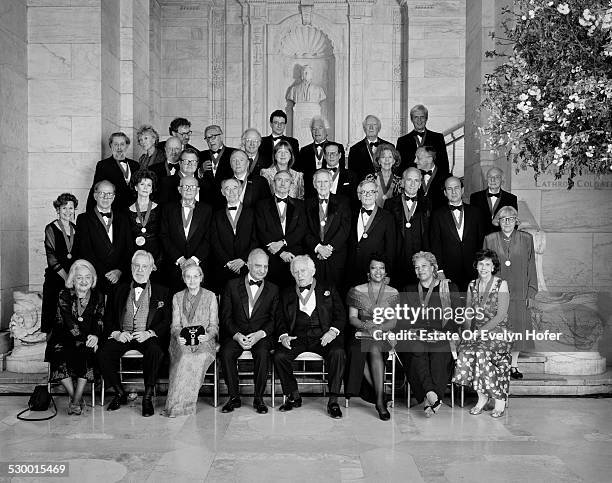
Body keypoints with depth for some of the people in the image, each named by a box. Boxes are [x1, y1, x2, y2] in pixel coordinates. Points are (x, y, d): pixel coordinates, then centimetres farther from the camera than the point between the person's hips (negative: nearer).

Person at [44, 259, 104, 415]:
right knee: (59, 355, -31)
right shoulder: (64, 296, 1)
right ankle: (74, 397, -17)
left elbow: (99, 321, 0)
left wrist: (95, 336, -23)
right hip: (64, 339, -1)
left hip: (87, 340, 1)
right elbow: (70, 323, -12)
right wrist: (86, 338, -26)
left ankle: (76, 401, -23)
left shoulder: (98, 297, 8)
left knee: (86, 353, -31)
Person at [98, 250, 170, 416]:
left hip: (148, 336, -2)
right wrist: (116, 333, -8)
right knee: (103, 354, -26)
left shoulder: (161, 292, 13)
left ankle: (148, 398, -19)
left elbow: (167, 321, 3)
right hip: (122, 335, 3)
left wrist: (149, 333, -14)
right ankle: (120, 394, -4)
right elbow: (108, 319, 13)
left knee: (155, 352, -35)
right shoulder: (119, 291, 19)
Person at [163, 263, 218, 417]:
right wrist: (179, 336, -13)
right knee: (185, 356, -33)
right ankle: (181, 403, -29)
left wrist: (207, 335, -15)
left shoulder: (210, 296, 10)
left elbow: (214, 325, 7)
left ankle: (176, 405, -30)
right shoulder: (177, 297, 16)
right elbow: (175, 325, 10)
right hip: (182, 342, 1)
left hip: (204, 341, -1)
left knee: (201, 356, -34)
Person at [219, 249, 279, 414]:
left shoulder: (273, 289, 11)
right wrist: (237, 335, -14)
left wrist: (260, 334, -15)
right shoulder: (232, 285, 9)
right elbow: (226, 316, 3)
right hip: (236, 334, 1)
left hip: (261, 336, 0)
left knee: (262, 353, -31)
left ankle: (259, 398, -15)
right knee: (226, 353, -28)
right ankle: (234, 397, -12)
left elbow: (275, 319, 4)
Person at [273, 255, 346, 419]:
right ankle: (294, 396, -3)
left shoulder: (328, 290, 14)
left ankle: (333, 401, -20)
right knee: (279, 356, -25)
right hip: (297, 337, 2)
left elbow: (341, 315, 8)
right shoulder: (286, 294, 18)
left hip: (323, 336, -2)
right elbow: (281, 320, 14)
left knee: (338, 353, -32)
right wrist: (283, 335, -7)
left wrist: (333, 331, -11)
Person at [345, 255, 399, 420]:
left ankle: (379, 400, -31)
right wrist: (365, 324, -17)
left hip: (384, 334, 0)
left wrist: (380, 328, -17)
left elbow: (393, 321, 4)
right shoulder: (357, 291, 8)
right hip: (362, 335, 0)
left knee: (374, 349, -35)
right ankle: (380, 397, -20)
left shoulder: (393, 293, 9)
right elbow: (352, 318, 4)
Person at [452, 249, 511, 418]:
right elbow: (468, 313, 15)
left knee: (481, 353, -32)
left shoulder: (501, 285, -1)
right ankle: (482, 397, -12)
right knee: (465, 352, -26)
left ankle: (499, 398, -16)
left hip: (496, 332, -4)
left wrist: (480, 331, -15)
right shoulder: (472, 286, 13)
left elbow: (501, 315, -8)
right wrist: (469, 330, -4)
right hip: (476, 332, 4)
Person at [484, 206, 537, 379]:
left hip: (519, 293, 1)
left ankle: (514, 365, 19)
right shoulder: (490, 239, 3)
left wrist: (530, 291, 1)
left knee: (517, 328, 6)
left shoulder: (526, 239, 4)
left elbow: (531, 266, 6)